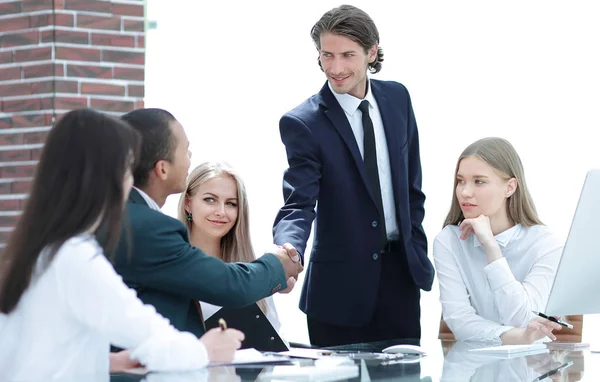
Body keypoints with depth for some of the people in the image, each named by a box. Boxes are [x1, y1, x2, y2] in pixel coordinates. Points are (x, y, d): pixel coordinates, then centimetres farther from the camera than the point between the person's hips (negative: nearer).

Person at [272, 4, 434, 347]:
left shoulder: (397, 98, 4)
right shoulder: (303, 123, -12)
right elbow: (298, 204, -19)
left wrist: (418, 250, 10)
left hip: (400, 271, 4)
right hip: (341, 283, -4)